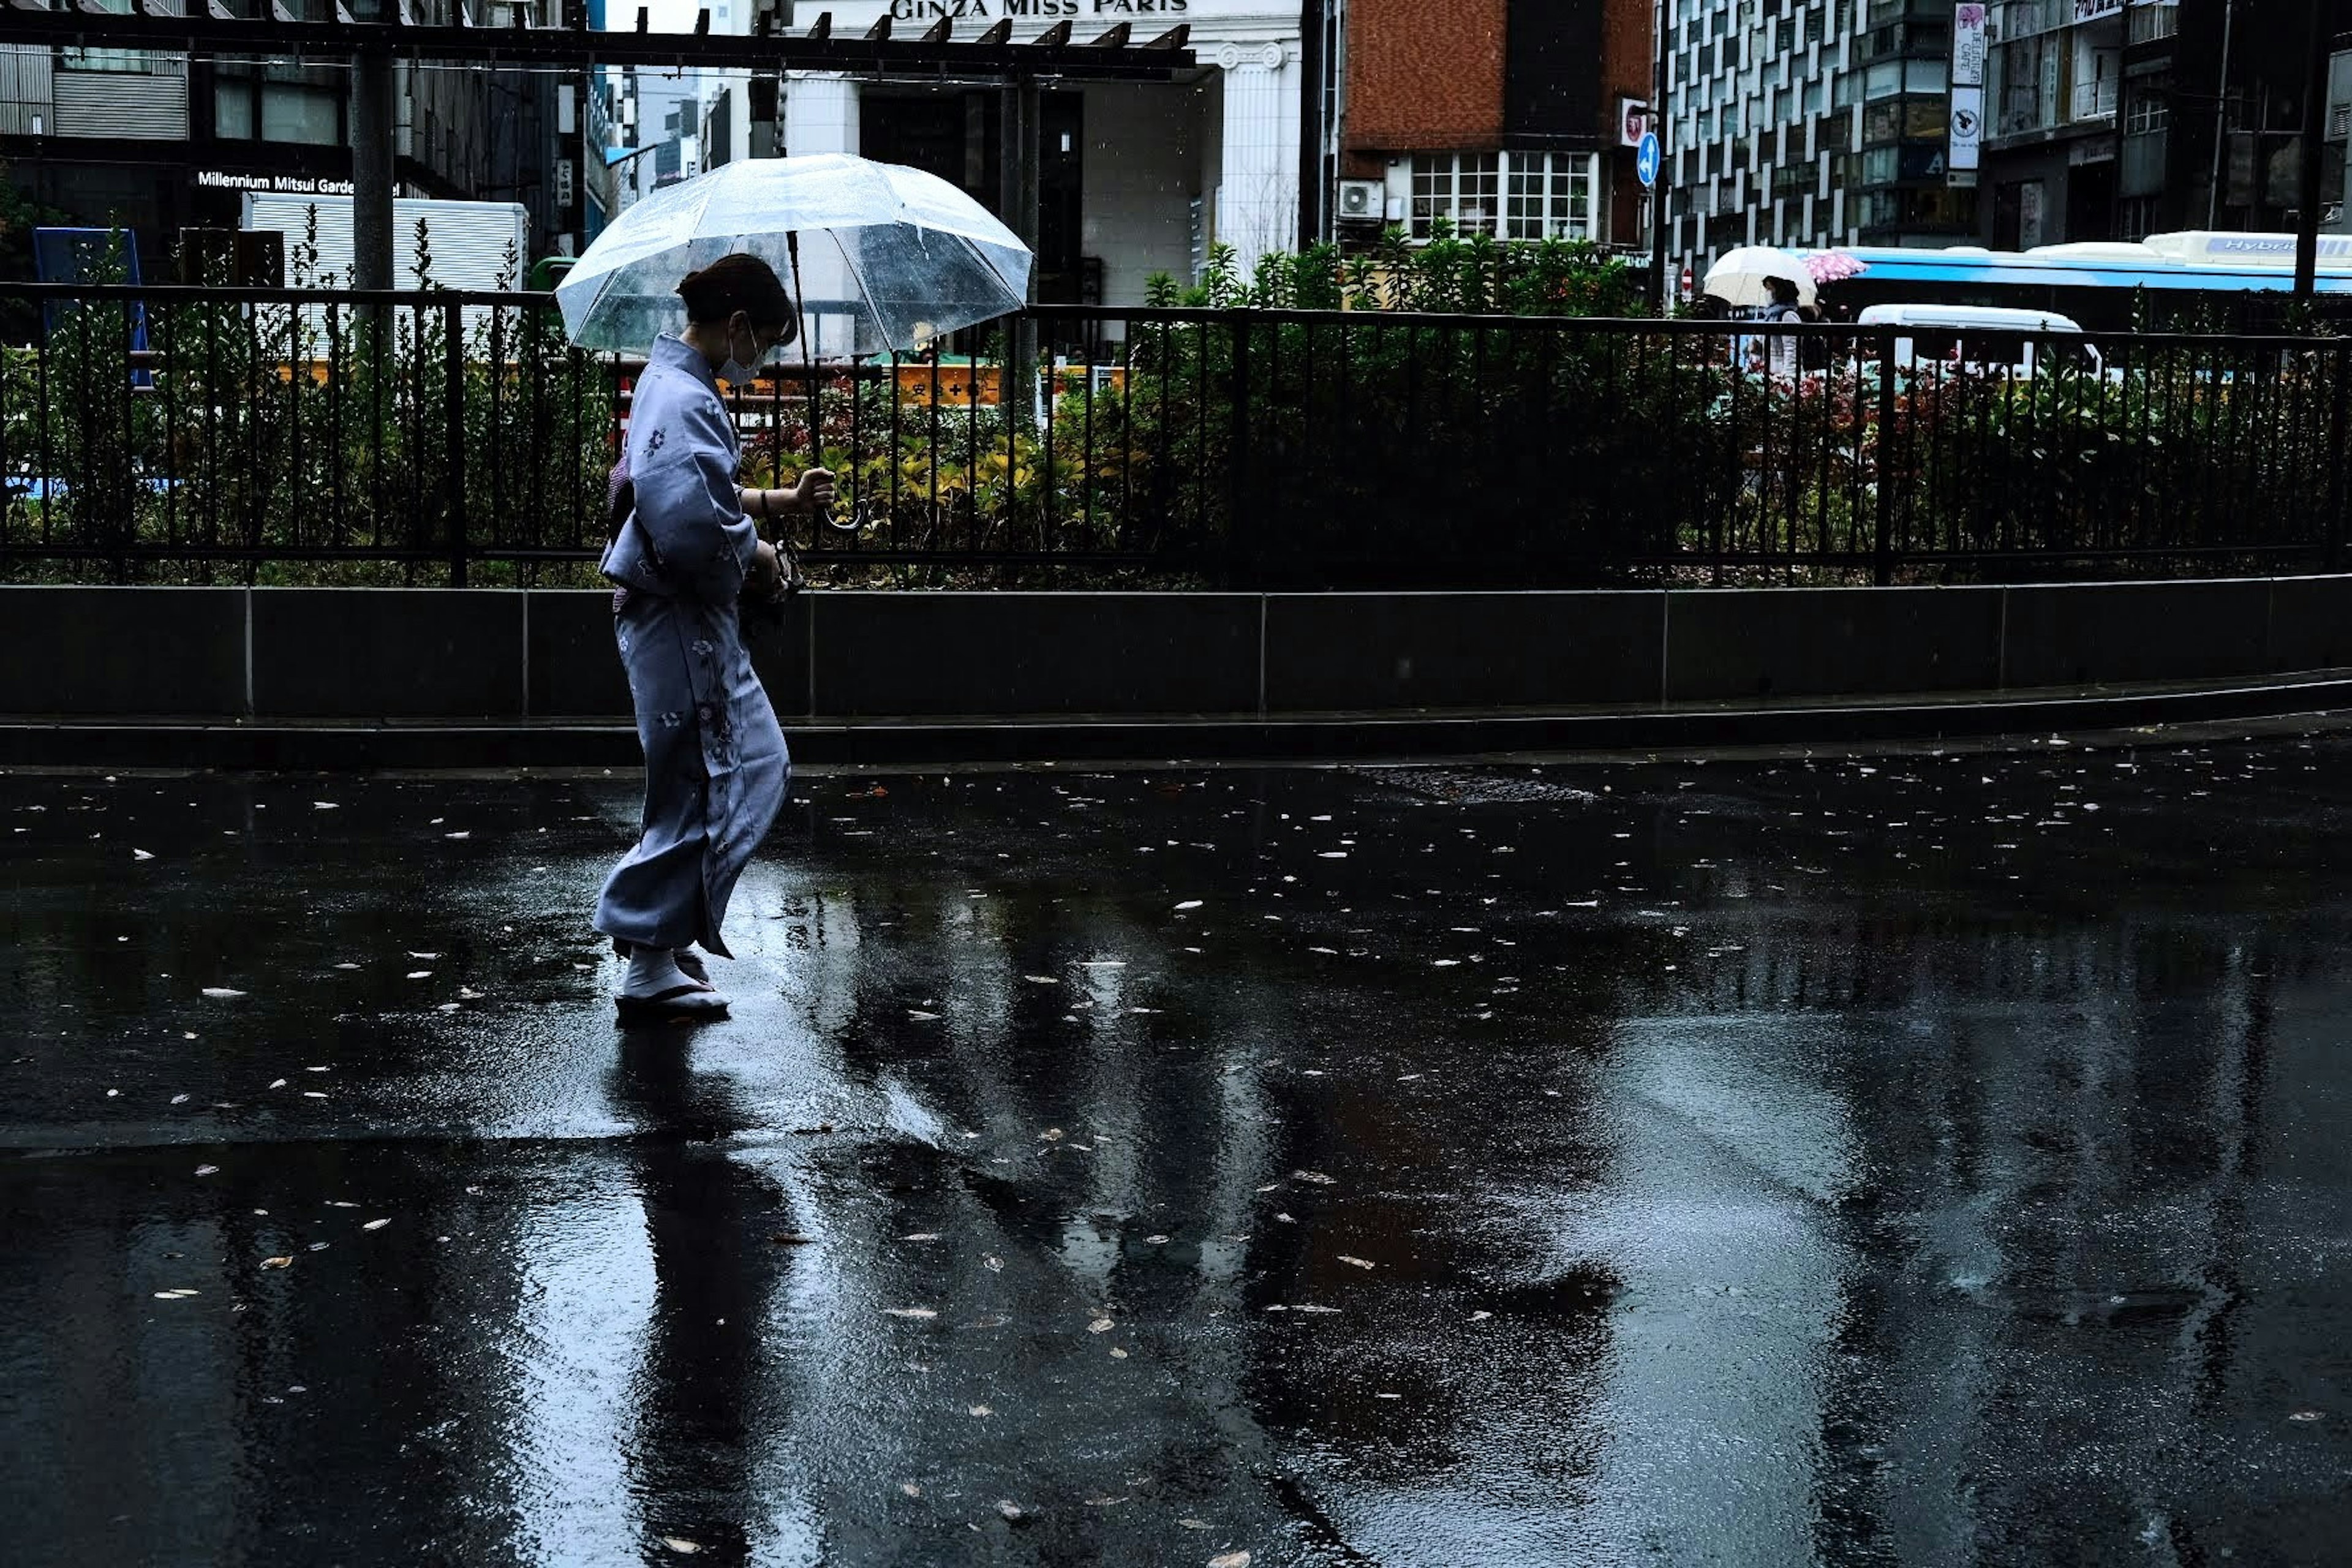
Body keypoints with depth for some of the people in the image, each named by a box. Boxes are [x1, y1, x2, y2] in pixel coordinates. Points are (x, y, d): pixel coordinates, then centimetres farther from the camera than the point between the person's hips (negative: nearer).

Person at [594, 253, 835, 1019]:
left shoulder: (677, 386, 13)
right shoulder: (683, 401, -21)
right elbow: (690, 527, -30)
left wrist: (782, 500, 19)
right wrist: (755, 554, -14)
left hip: (697, 618, 11)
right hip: (680, 620, -11)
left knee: (759, 768, 18)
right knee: (698, 789, -2)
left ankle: (672, 929, 25)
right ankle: (652, 964, 8)